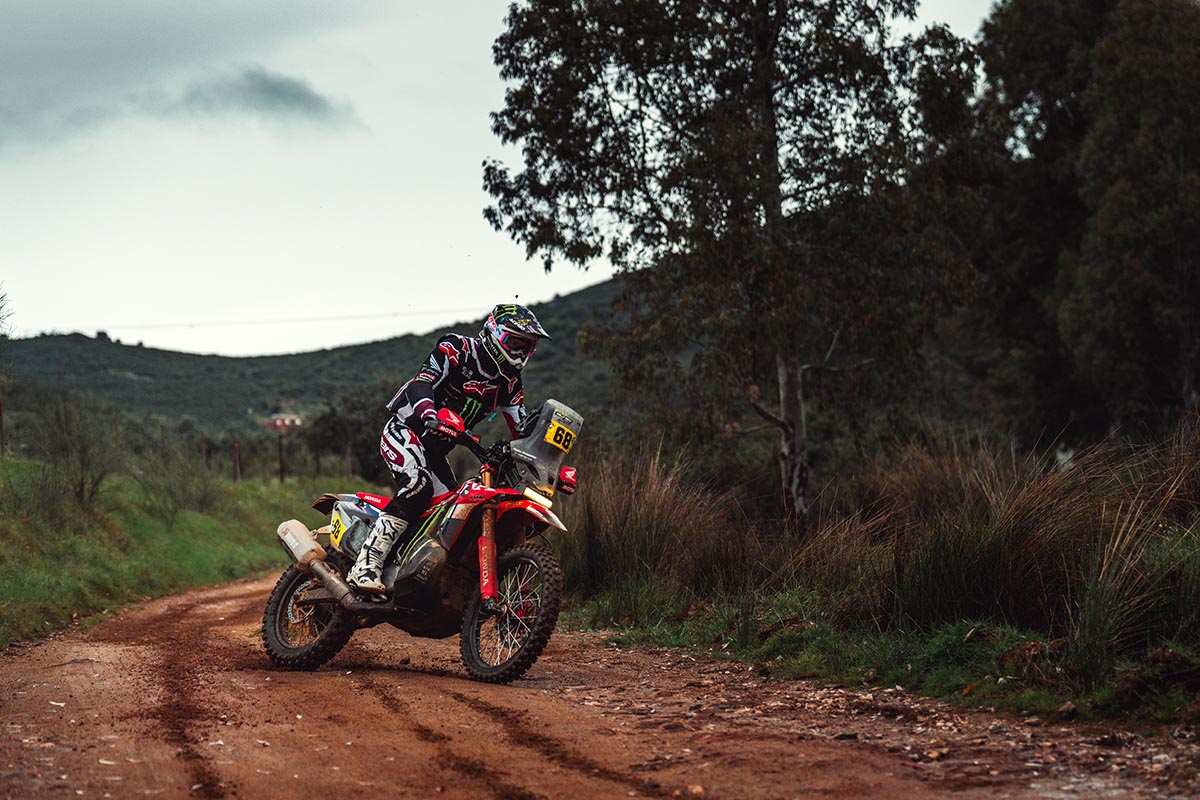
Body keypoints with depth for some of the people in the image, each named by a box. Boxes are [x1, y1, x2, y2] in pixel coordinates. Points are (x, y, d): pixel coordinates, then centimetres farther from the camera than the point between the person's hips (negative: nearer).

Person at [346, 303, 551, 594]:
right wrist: (431, 416, -47)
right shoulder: (457, 349, -12)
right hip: (406, 431, -9)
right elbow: (422, 382, -26)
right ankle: (366, 566, -36)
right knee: (419, 487, -32)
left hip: (436, 449, 9)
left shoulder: (509, 382, 9)